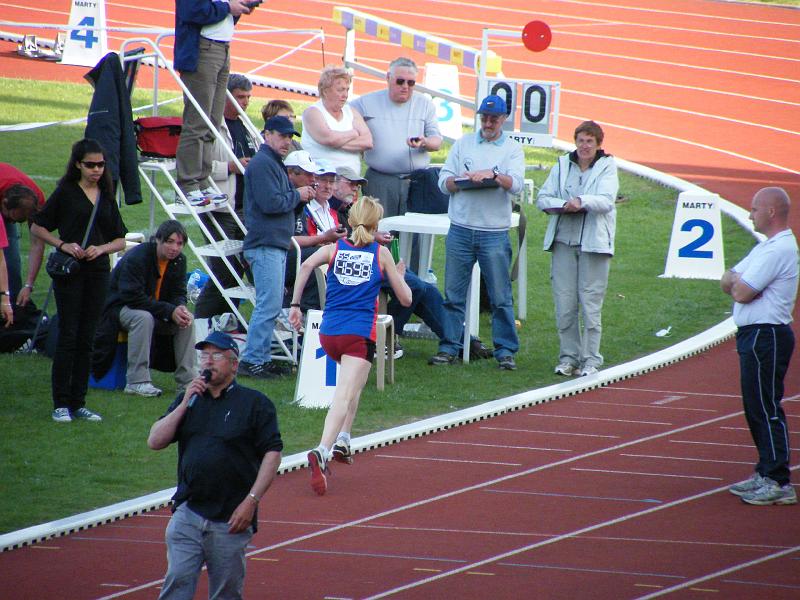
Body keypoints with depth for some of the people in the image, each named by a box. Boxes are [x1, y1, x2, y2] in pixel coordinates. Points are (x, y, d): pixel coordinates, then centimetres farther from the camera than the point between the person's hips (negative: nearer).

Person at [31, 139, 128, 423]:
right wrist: (63, 245, -12)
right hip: (69, 272, -4)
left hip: (98, 272, 4)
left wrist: (101, 248, -7)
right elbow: (37, 227, 2)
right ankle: (61, 404, -1)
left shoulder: (107, 197, 11)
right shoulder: (65, 193, 0)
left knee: (86, 340, 6)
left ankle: (78, 403, 10)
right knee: (68, 337, -5)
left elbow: (120, 240, 13)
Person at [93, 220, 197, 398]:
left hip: (155, 310, 7)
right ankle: (137, 381, -37)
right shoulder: (136, 258, -27)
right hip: (121, 308, -7)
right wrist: (169, 311, -34)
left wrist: (181, 308, -25)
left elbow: (178, 293, 2)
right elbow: (133, 297, -31)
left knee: (188, 320, -13)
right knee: (144, 317, -38)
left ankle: (187, 380, -9)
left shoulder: (178, 260, -3)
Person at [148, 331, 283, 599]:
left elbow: (272, 453, -4)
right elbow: (155, 441, 8)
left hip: (231, 519, -3)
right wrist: (185, 404, -2)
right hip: (187, 514, 3)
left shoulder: (255, 403, 2)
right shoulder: (188, 400, 16)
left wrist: (251, 501, -12)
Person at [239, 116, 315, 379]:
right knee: (269, 304, -13)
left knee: (271, 304, 11)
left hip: (277, 245, 11)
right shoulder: (261, 164, -12)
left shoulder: (276, 164, 22)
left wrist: (301, 195, 5)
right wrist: (297, 195, -7)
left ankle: (260, 357, 14)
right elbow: (270, 203, -21)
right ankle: (252, 360, -12)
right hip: (265, 245, -11)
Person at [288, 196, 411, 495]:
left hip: (328, 333, 4)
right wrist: (400, 276, 31)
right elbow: (406, 298, 11)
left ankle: (342, 440, 26)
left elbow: (306, 265, -10)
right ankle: (321, 452, -38)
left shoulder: (334, 248, 11)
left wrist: (295, 305, -6)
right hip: (360, 334, -4)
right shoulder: (381, 253, 7)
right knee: (344, 397, -16)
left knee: (353, 383, 32)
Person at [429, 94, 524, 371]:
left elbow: (516, 184, -10)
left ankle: (505, 351, 4)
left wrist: (492, 175, -26)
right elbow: (443, 182, 9)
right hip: (460, 230, 2)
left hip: (494, 232, -2)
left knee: (501, 298, -2)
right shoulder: (463, 144, 13)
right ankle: (449, 348, 10)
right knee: (453, 294, 4)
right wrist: (462, 181, -11)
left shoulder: (512, 149, 6)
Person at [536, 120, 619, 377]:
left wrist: (582, 201, -31)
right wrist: (563, 205, -14)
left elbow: (607, 200, -13)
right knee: (564, 305, 1)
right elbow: (542, 198, 5)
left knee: (591, 305, -3)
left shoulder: (607, 168, 2)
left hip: (594, 244, -3)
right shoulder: (562, 166, 11)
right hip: (563, 241, 3)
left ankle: (591, 359, 3)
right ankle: (568, 356, 10)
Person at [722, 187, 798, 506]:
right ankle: (766, 474, 21)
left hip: (766, 337, -11)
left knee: (767, 409, -10)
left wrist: (736, 281, 1)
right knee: (756, 408, 14)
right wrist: (736, 280, -5)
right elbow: (727, 282, 17)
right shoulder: (766, 246, 18)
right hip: (753, 336, 11)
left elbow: (742, 293, -20)